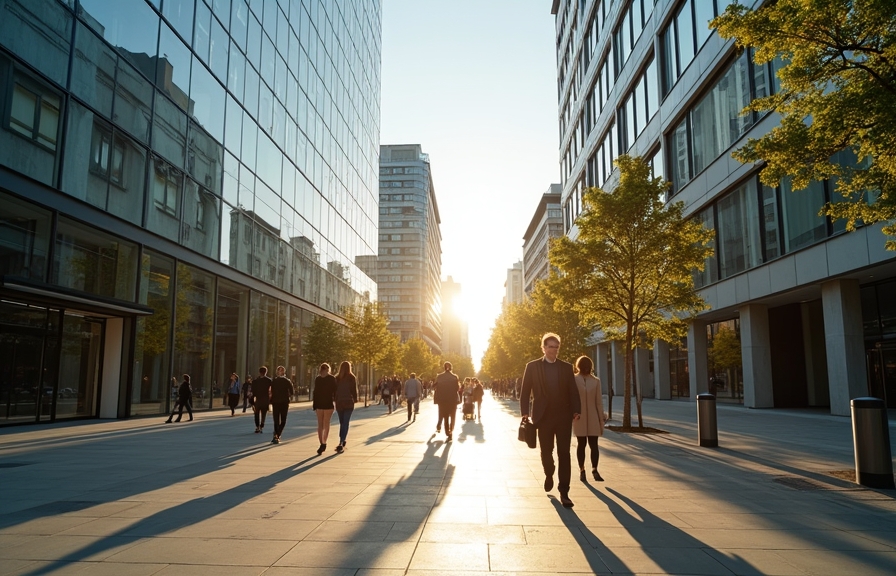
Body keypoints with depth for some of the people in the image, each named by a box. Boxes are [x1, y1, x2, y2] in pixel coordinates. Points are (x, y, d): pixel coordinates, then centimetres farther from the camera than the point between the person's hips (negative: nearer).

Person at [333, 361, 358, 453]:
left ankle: (342, 443, 20)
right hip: (349, 402, -3)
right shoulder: (351, 377, -5)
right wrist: (355, 399, 7)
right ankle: (341, 444, -15)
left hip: (339, 402, 3)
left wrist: (336, 400, 11)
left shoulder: (337, 378, 3)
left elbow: (334, 390, 4)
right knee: (345, 423, -3)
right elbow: (354, 390, -5)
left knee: (342, 423, 17)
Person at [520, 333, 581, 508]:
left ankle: (564, 492, 3)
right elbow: (525, 391, 1)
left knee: (564, 454, -2)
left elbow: (573, 391, 5)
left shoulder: (566, 367, 6)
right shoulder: (532, 366, 1)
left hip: (563, 416, 1)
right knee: (546, 451, 11)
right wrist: (525, 412, -8)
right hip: (544, 416, 0)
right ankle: (549, 475, 41)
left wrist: (576, 411, -8)